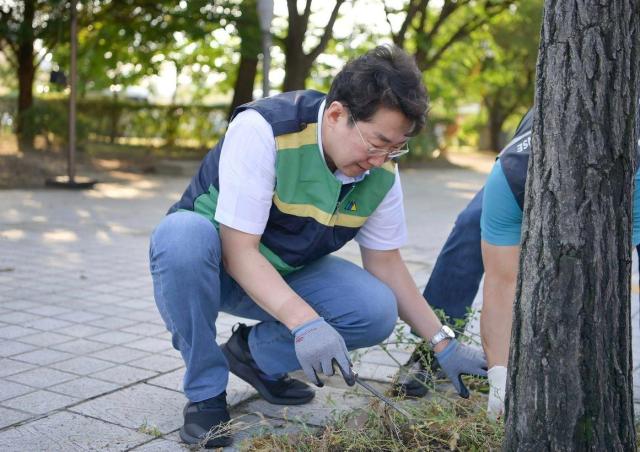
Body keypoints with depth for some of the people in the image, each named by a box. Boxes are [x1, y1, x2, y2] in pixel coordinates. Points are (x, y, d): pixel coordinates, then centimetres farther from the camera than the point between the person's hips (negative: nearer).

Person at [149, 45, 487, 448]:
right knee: (183, 233, -38)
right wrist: (305, 321, -42)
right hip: (217, 265, -4)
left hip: (289, 275, 5)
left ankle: (255, 354, 4)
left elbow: (385, 263, -1)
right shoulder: (263, 128, -29)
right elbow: (238, 248, -30)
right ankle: (206, 394, -18)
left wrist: (445, 345, -6)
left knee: (377, 312, -20)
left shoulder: (381, 171, -11)